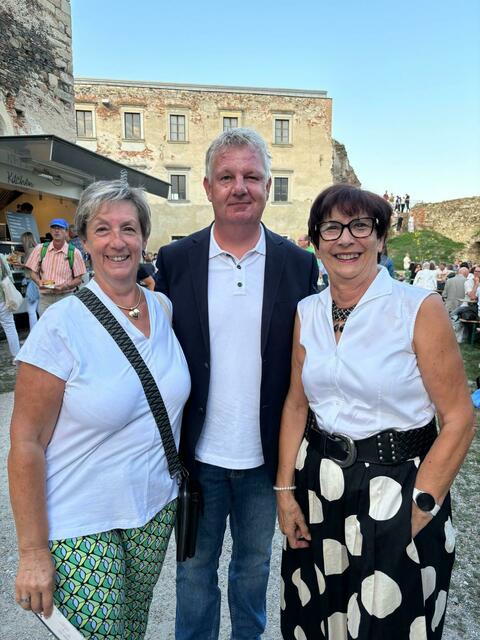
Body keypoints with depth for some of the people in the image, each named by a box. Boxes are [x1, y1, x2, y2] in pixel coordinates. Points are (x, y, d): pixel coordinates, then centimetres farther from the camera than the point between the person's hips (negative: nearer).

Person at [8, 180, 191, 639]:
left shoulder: (163, 309, -3)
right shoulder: (62, 324, -18)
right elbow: (26, 442, -15)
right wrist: (33, 553, -12)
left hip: (157, 508, 5)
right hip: (81, 527, -4)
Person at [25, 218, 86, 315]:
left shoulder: (74, 252, -2)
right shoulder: (40, 248, 7)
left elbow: (78, 279, 0)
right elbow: (33, 272, 12)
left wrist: (64, 286, -17)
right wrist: (39, 282, -8)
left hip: (65, 297, -2)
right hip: (45, 298, 2)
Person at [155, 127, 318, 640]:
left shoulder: (299, 265, -5)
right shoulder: (174, 261, -6)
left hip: (265, 458, 1)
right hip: (197, 458, 0)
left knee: (254, 564, 25)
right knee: (195, 567, 22)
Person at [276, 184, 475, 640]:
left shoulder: (420, 309, -13)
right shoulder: (307, 312, 0)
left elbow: (458, 419, -11)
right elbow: (296, 404, 6)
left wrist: (419, 510, -12)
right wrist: (285, 489, 3)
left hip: (394, 489, -4)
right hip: (318, 487, 4)